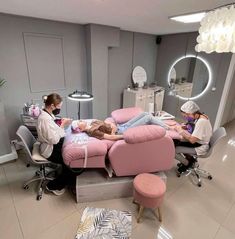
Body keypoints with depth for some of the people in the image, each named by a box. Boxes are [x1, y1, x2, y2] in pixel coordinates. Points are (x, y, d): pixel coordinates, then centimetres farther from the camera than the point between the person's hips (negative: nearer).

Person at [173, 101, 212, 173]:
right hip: (197, 141, 9)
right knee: (174, 142, 2)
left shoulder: (201, 121, -30)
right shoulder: (199, 117, -2)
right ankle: (190, 159, 17)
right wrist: (182, 127, -4)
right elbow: (194, 128, 12)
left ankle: (188, 163, 15)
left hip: (200, 147, -9)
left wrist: (180, 130, -19)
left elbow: (192, 140, -30)